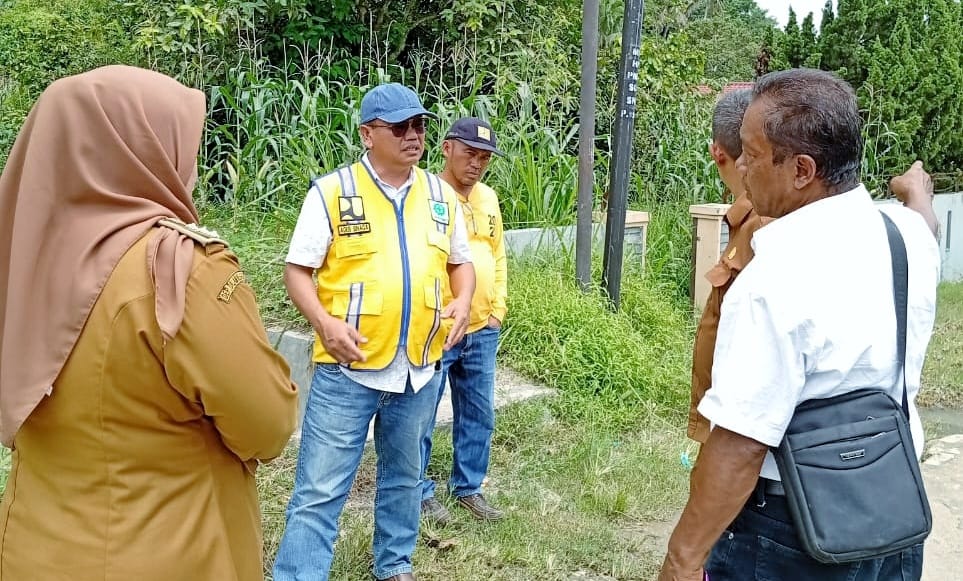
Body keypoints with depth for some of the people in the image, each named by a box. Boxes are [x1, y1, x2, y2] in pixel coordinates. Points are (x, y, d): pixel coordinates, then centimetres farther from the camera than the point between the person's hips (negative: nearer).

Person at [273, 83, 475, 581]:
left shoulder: (441, 196, 8)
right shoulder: (331, 191, -6)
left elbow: (461, 262, 18)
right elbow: (297, 269, -5)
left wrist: (462, 301, -2)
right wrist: (323, 322, -20)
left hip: (421, 368, 5)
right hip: (347, 369, -4)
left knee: (404, 476, 20)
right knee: (320, 490, -1)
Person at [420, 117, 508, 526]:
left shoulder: (488, 198, 9)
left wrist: (498, 310, 10)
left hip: (482, 332, 7)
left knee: (479, 416, 16)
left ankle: (468, 486, 33)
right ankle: (419, 492, 24)